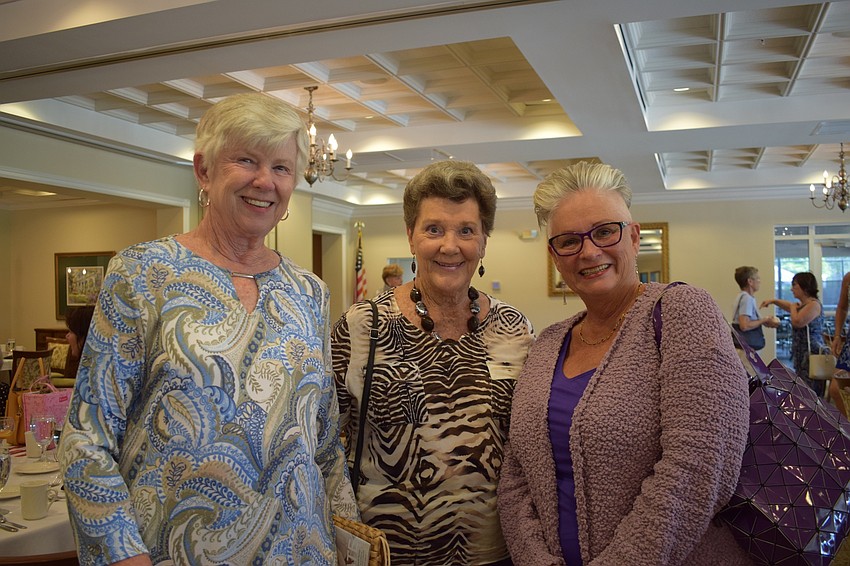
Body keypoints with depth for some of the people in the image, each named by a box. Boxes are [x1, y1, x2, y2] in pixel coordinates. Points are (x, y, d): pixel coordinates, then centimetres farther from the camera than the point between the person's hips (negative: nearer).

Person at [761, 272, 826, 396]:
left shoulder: (814, 304, -11)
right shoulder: (803, 304, 19)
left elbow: (797, 322, -21)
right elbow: (790, 306, 41)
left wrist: (794, 307, -3)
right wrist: (773, 301, 31)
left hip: (811, 354, -10)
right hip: (802, 354, 10)